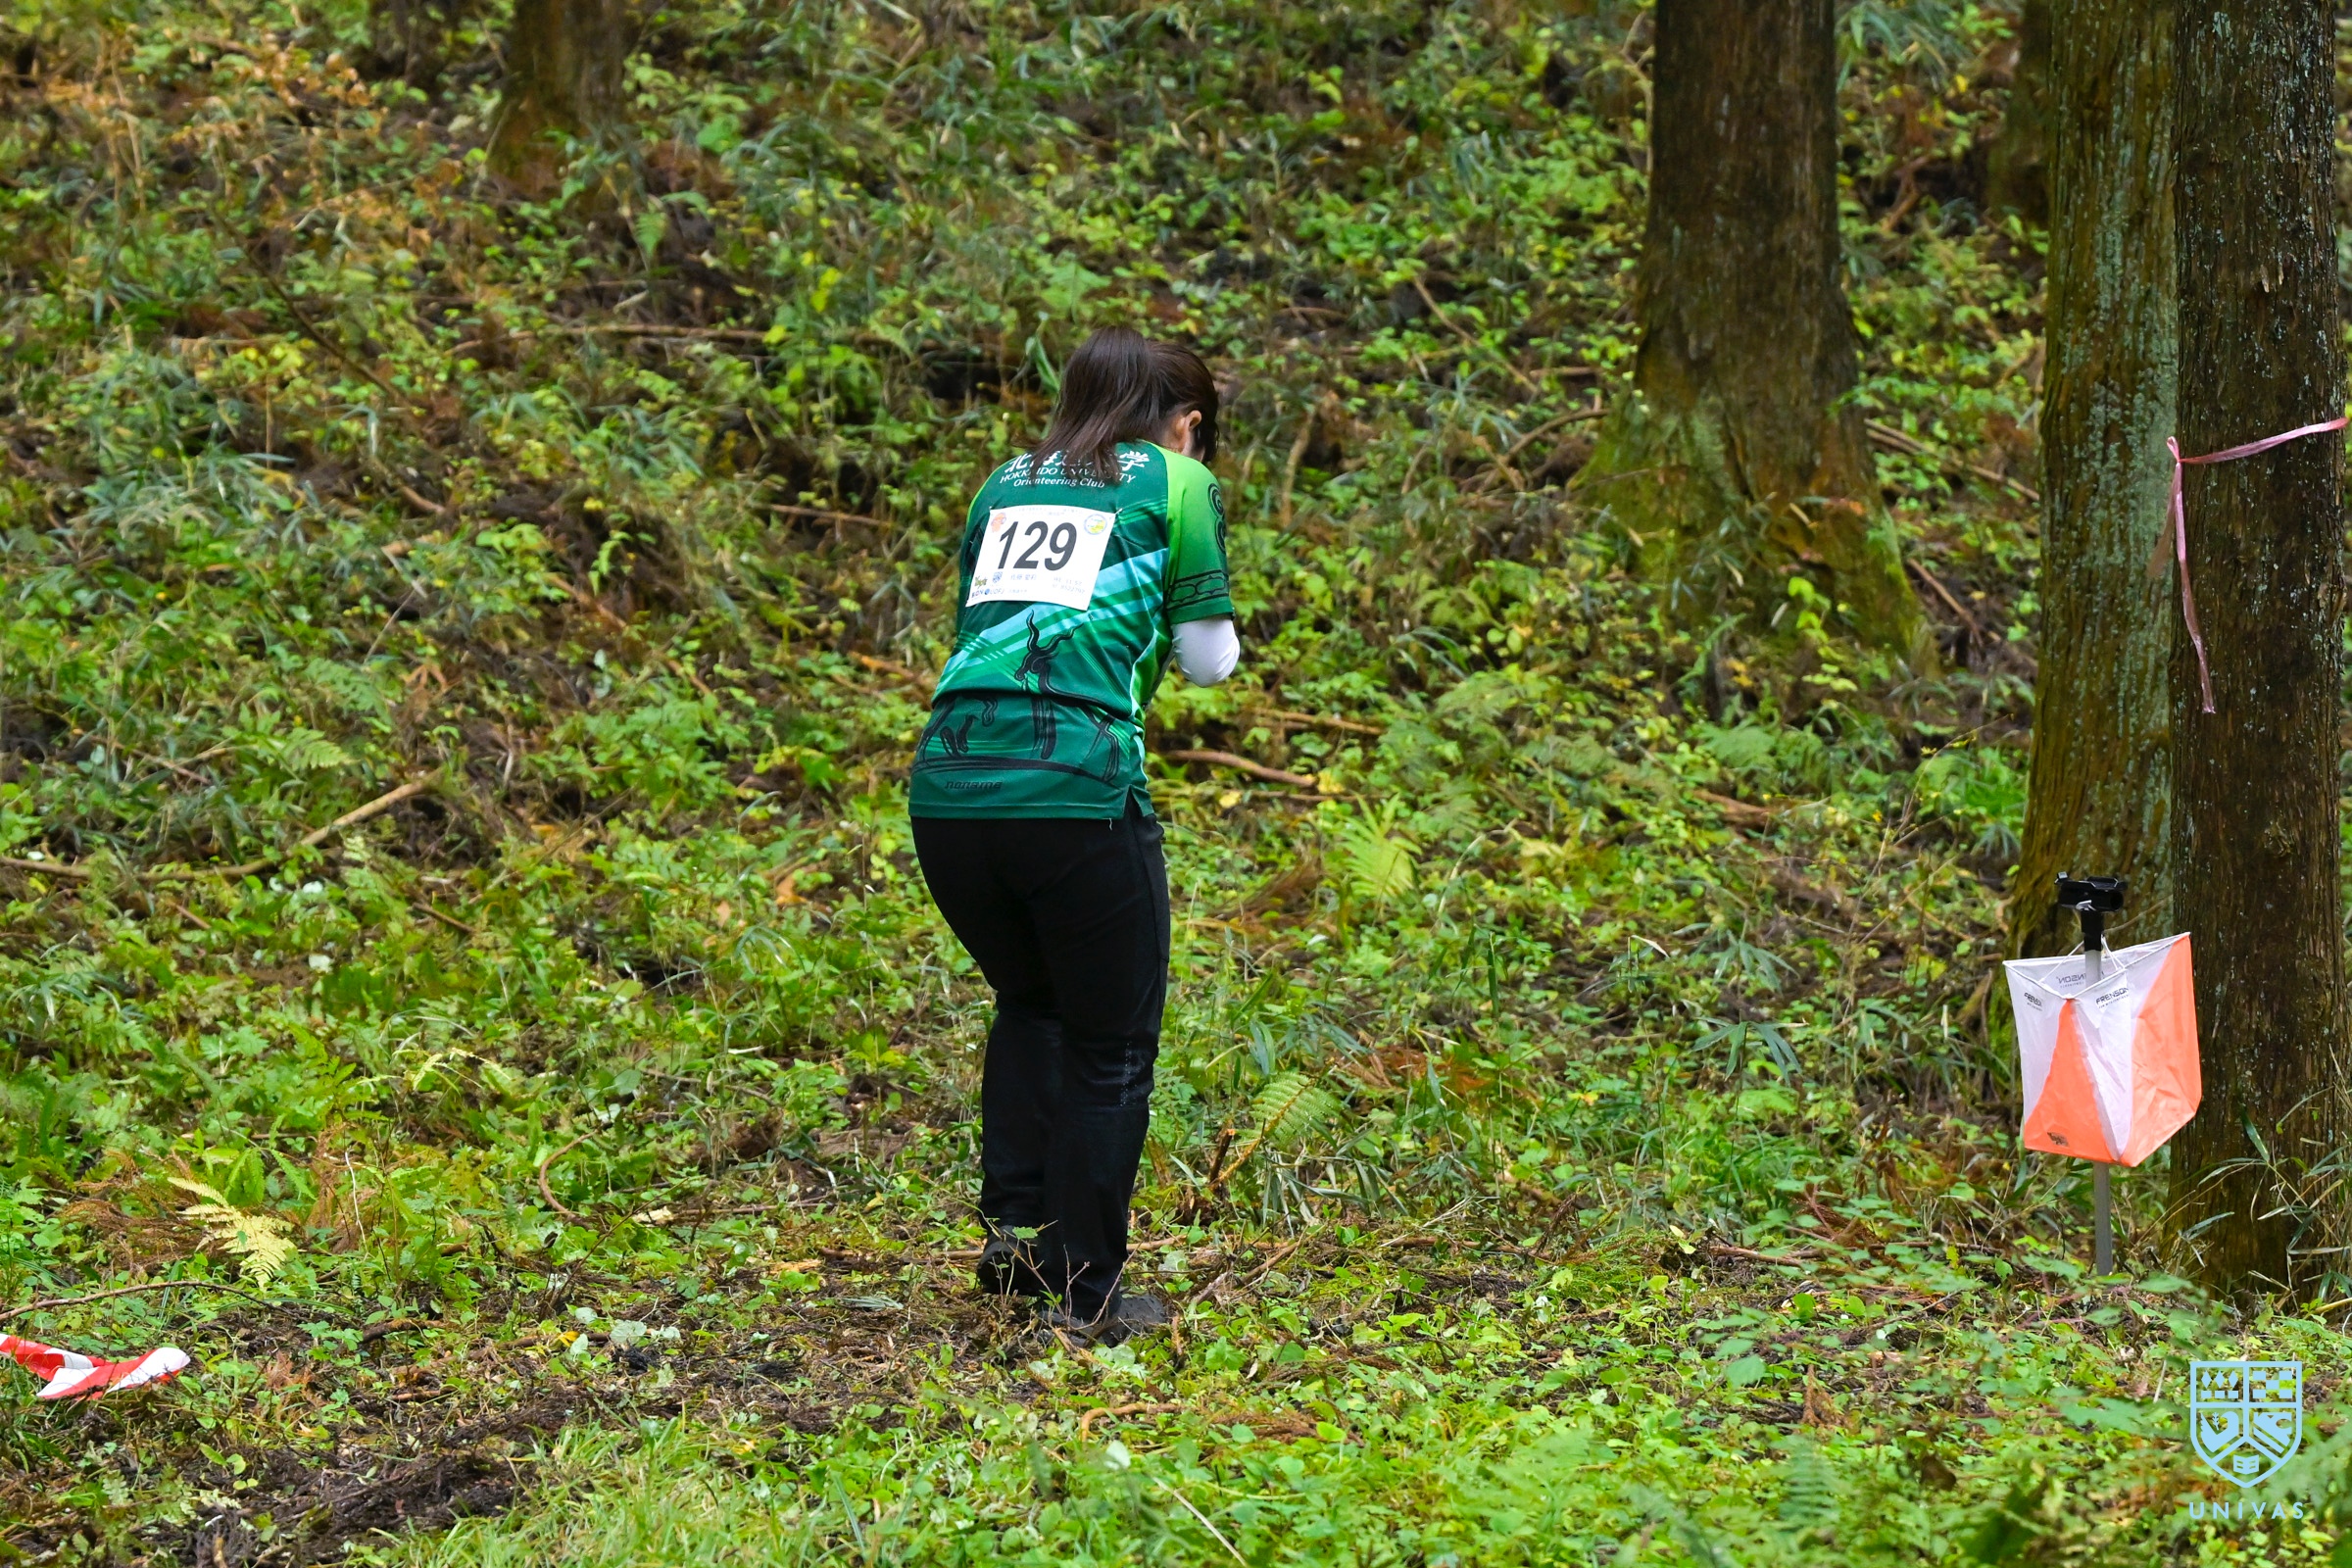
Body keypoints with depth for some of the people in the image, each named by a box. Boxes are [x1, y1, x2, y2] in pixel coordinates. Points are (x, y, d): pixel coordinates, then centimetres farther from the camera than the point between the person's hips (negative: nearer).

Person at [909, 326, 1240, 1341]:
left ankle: (1014, 1226, 19)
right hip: (1076, 788, -5)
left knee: (1030, 1004, 28)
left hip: (946, 784, 5)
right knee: (1110, 1046, 10)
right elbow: (1209, 659, 13)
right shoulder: (1175, 481, 11)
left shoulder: (1006, 483, 23)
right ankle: (1084, 1289, 11)